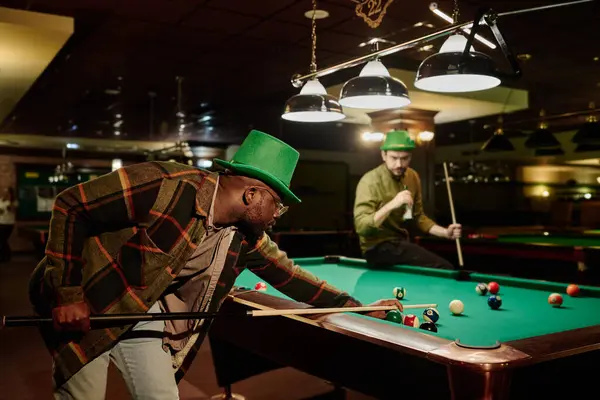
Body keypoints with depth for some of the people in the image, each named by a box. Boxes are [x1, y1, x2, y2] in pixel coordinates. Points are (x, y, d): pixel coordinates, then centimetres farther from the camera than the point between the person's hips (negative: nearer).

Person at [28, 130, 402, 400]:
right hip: (80, 302, -5)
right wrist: (67, 293, -24)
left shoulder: (247, 238, -7)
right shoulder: (166, 185, -31)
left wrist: (358, 306, 7)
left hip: (141, 312, 6)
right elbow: (71, 205, -24)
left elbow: (290, 276, 6)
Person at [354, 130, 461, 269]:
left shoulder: (413, 177, 3)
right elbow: (361, 227, -26)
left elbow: (418, 217, 13)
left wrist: (445, 232, -2)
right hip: (378, 247, -8)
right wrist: (391, 205, -36)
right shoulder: (370, 181, -19)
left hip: (401, 242, 8)